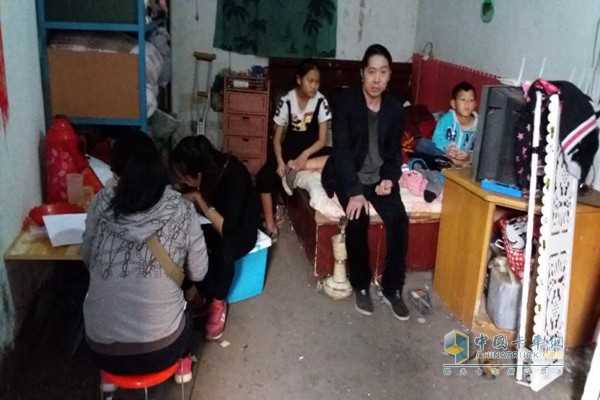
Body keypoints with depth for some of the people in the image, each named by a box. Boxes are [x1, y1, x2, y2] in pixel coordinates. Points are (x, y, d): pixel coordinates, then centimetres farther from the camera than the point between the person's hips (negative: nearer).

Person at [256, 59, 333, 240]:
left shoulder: (321, 101, -11)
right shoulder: (286, 101, -11)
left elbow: (322, 139, -12)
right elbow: (277, 137, -8)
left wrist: (306, 154, -30)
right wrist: (280, 161, -25)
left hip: (312, 147, 0)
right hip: (290, 146, 0)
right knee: (264, 176, -25)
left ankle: (296, 168, -32)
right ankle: (270, 225, -15)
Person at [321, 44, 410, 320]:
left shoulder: (394, 108, 2)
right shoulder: (345, 102, -11)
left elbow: (394, 150, 9)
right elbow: (342, 149, -18)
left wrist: (390, 178, -11)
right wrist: (354, 191, -27)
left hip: (379, 176, 4)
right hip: (348, 176, -3)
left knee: (399, 219, -20)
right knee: (358, 218, -29)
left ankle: (392, 289, -4)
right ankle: (361, 286, -7)